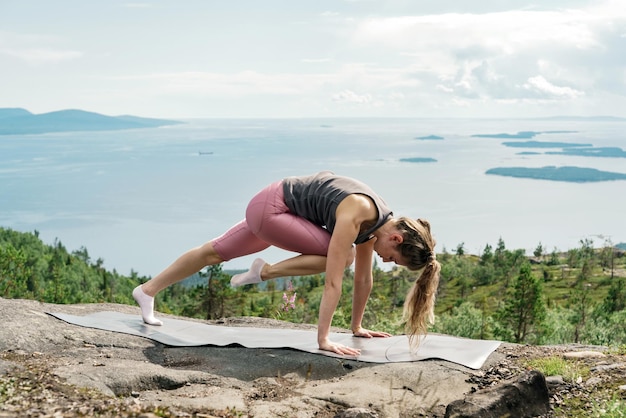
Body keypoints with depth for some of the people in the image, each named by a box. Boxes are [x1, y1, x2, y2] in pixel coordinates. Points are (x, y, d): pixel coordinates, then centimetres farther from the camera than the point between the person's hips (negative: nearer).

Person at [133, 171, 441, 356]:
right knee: (340, 257, -18)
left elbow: (363, 278, 5)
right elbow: (333, 280, -33)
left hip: (274, 207, 9)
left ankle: (147, 291, 32)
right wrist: (323, 339, -31)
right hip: (270, 207, -9)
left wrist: (357, 326, 12)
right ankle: (265, 272, -4)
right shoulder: (357, 213, -31)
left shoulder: (377, 222, -6)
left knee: (216, 252, 19)